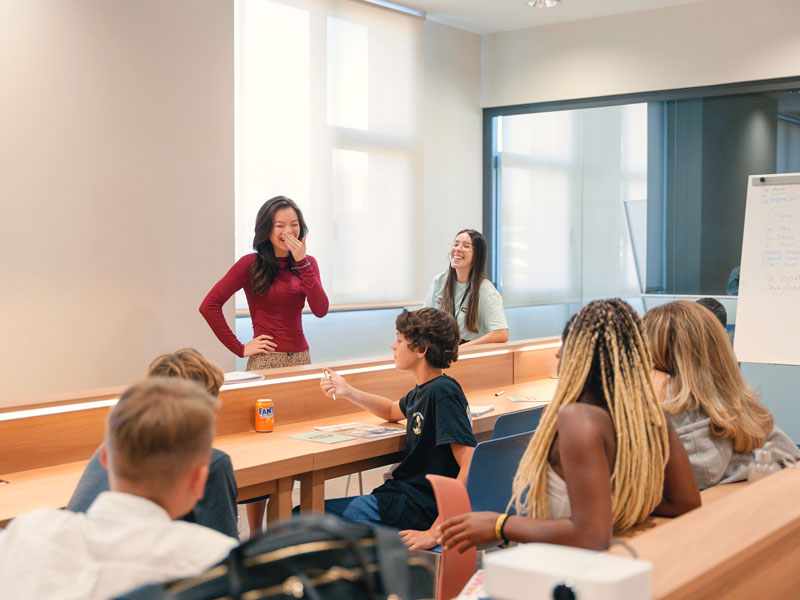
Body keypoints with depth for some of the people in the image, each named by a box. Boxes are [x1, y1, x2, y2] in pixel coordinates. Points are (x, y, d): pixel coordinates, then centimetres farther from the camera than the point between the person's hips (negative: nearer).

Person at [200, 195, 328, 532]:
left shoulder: (307, 263, 9)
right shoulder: (251, 265, -4)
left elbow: (320, 309, -7)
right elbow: (209, 305, -10)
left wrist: (301, 261, -13)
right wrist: (239, 348, -10)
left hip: (300, 359, 5)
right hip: (266, 361, -5)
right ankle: (255, 534, 4)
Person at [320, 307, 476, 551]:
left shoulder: (443, 393, -18)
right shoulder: (424, 389, 12)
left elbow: (471, 467, -26)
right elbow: (393, 411, 36)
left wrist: (436, 532, -29)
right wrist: (348, 392, 20)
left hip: (416, 508, -10)